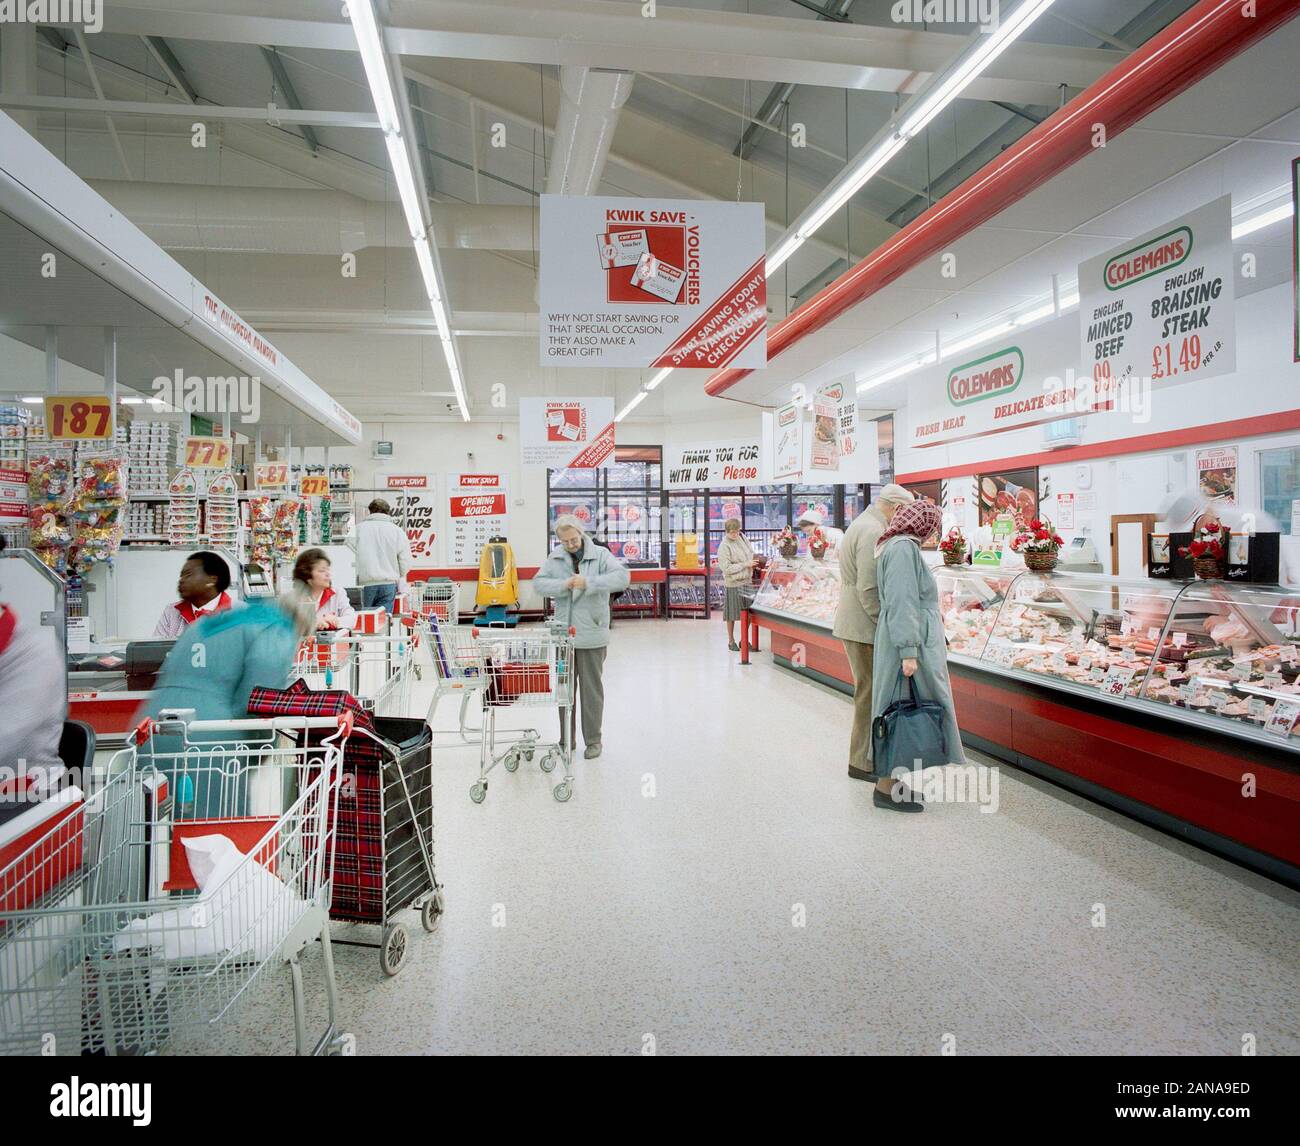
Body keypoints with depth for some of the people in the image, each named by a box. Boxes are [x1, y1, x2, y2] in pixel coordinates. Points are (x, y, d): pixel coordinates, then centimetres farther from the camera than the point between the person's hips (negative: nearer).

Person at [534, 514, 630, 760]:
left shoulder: (600, 555, -4)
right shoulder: (555, 557, 6)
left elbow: (622, 576, -18)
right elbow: (538, 582, -2)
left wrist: (589, 582, -26)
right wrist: (564, 585, -19)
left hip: (592, 635, -3)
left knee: (591, 689, 5)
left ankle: (593, 740, 18)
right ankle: (566, 739, 25)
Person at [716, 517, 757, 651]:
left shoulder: (742, 537, 7)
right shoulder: (724, 547, -14)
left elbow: (751, 552, 23)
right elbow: (726, 568, -18)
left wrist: (753, 562, 5)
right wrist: (745, 565, -17)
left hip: (747, 581, 6)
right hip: (734, 584, -6)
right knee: (732, 615, 5)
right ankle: (731, 641, 19)